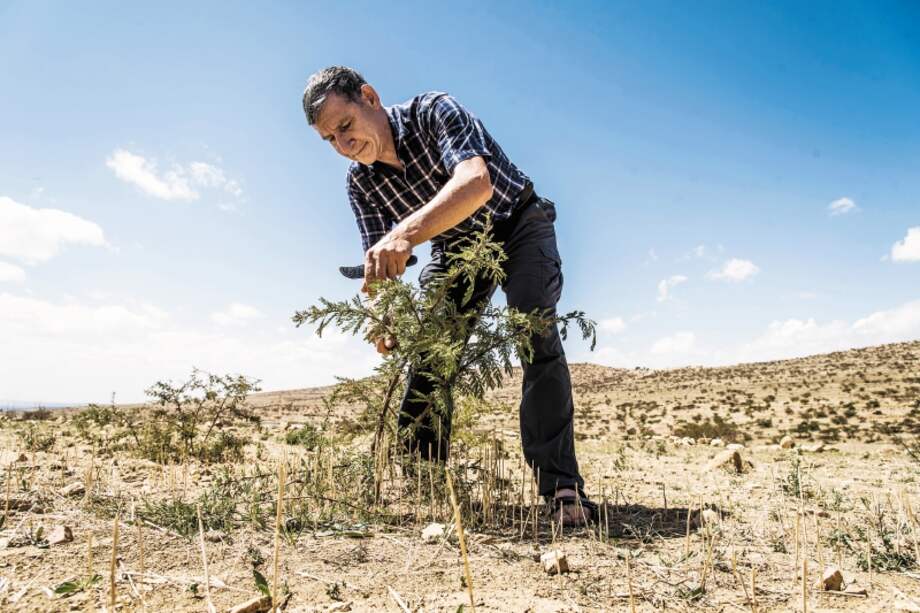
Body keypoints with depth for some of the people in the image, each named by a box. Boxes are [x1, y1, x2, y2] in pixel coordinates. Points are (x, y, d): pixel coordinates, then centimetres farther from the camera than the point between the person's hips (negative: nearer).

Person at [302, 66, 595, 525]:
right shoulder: (359, 181, -10)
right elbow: (377, 264, -13)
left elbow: (476, 182, -46)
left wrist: (405, 236, -62)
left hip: (517, 226, -5)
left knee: (535, 333, -26)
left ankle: (561, 487, -24)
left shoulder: (434, 111, -26)